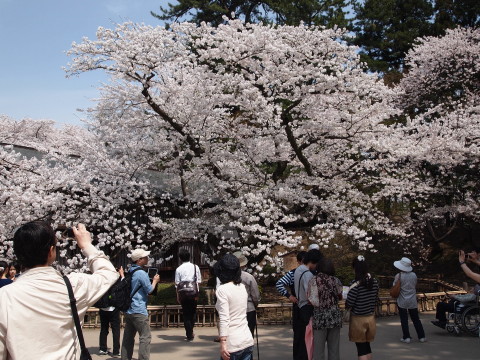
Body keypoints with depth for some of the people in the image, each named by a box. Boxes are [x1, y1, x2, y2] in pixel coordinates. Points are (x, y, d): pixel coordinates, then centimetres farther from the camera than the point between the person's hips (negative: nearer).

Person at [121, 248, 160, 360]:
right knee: (145, 337, -5)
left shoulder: (130, 272, 12)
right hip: (139, 311, -9)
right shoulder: (141, 273, -15)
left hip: (129, 310, 9)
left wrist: (150, 280, 20)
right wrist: (155, 281, 6)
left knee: (128, 337, 11)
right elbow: (149, 289, -9)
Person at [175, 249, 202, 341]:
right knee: (193, 313, 18)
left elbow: (177, 284, -1)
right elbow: (199, 281, 2)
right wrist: (197, 293, 11)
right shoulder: (195, 267, 2)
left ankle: (189, 335, 8)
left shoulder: (178, 269, -2)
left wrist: (178, 296, 8)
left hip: (183, 294, -1)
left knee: (186, 314, 7)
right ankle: (191, 331, 18)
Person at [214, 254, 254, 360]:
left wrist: (223, 343, -17)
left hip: (233, 344, -6)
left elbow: (224, 319, -17)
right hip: (248, 340, 6)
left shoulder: (222, 289, -11)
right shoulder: (242, 287, 9)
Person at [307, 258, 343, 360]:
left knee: (319, 349, 4)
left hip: (319, 317, -3)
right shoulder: (336, 281, 2)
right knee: (334, 349, 11)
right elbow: (340, 297, 8)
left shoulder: (313, 280, -7)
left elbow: (312, 301, -11)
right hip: (335, 317, 3)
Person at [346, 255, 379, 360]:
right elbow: (375, 299, 8)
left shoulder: (356, 283, -20)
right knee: (367, 346, 19)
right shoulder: (375, 282, -2)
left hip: (358, 319, -5)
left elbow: (349, 303, -17)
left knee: (361, 348, 5)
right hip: (371, 318, 5)